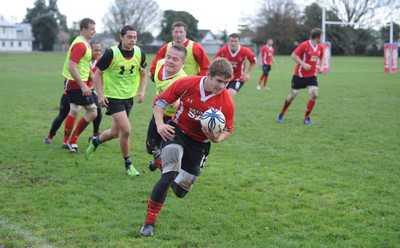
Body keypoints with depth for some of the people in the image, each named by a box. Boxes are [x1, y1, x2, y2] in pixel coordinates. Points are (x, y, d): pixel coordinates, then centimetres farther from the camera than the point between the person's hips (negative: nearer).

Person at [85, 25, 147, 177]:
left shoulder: (139, 53, -3)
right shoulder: (111, 53, -16)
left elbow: (143, 74, 11)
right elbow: (98, 74, -7)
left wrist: (142, 91, -4)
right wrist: (100, 95, -14)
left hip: (129, 97, 5)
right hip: (113, 97, -5)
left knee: (115, 133, 13)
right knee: (126, 130, -16)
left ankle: (95, 142, 46)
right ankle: (128, 164, 2)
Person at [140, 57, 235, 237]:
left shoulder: (227, 103, -18)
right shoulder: (186, 84, -19)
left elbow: (227, 129, -3)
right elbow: (160, 101, -7)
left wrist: (217, 138, -25)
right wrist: (160, 124, -21)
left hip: (200, 143, 2)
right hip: (177, 131, -2)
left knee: (180, 191, 6)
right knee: (169, 175, -26)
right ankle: (149, 222, -12)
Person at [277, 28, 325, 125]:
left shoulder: (320, 47, 2)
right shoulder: (304, 45, -17)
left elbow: (321, 58, 20)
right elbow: (293, 55, -18)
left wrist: (321, 67, 3)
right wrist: (303, 64, -26)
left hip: (312, 75, 5)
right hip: (300, 75, -4)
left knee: (314, 94, -13)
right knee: (293, 94, 4)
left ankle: (307, 118, -1)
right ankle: (281, 114, 25)